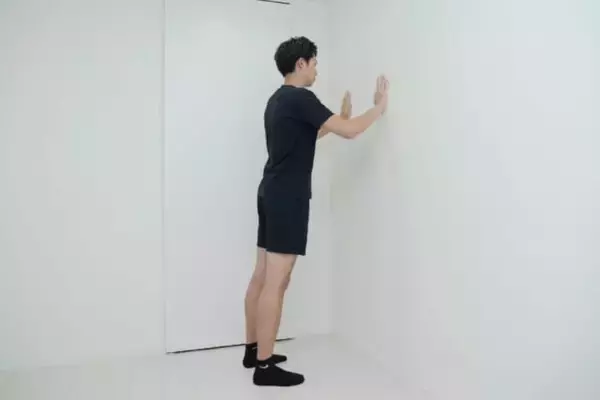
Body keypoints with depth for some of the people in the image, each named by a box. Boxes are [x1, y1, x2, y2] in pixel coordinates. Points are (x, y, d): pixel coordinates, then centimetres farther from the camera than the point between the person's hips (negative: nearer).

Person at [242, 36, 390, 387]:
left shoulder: (279, 99, 17)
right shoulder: (300, 98, -12)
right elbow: (349, 131, -12)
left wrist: (340, 117, 33)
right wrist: (380, 106, 3)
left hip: (272, 195, 10)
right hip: (287, 199, -10)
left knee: (262, 276, 13)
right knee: (276, 282, -7)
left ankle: (253, 349, 24)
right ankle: (265, 365, 1)